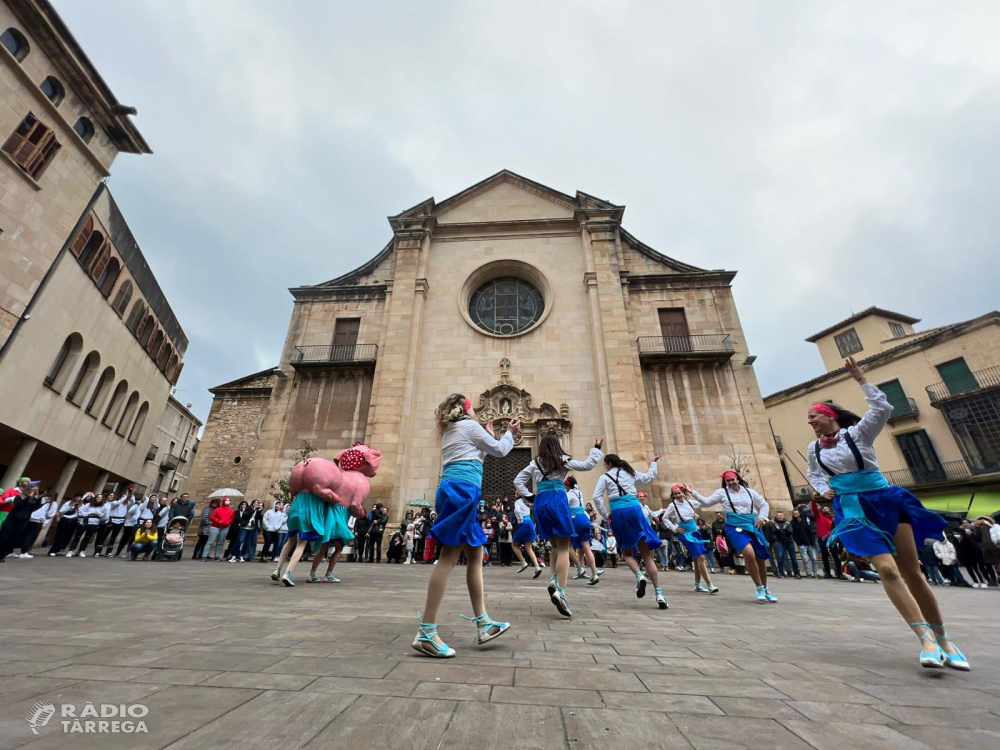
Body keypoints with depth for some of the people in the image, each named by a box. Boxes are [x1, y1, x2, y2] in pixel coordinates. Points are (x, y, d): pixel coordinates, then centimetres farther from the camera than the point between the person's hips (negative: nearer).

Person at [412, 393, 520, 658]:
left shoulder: (450, 431, 26)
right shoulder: (470, 426, 2)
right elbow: (500, 451, 8)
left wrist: (488, 437, 37)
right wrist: (510, 433, 25)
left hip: (452, 489, 9)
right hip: (462, 490, -9)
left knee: (476, 555, 10)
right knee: (448, 557, -11)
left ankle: (483, 623, 16)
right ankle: (426, 632, -9)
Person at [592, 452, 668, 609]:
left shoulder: (605, 477, 8)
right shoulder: (630, 472, 17)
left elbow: (596, 497, -3)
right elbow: (649, 478, 28)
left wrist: (605, 515, 5)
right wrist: (654, 462, 40)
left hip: (618, 513, -2)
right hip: (634, 510, 2)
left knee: (627, 552, 15)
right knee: (647, 553, 4)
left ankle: (639, 576, -14)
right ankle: (659, 594, -4)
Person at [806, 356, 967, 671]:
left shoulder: (857, 433, -6)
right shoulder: (814, 448, 4)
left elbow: (883, 409, -22)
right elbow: (813, 475, 20)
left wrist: (861, 379, -20)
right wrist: (823, 490, 1)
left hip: (885, 502, -1)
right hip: (853, 510, 2)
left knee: (911, 571, 5)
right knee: (887, 569, -13)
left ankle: (943, 639, 21)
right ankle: (926, 638, -5)